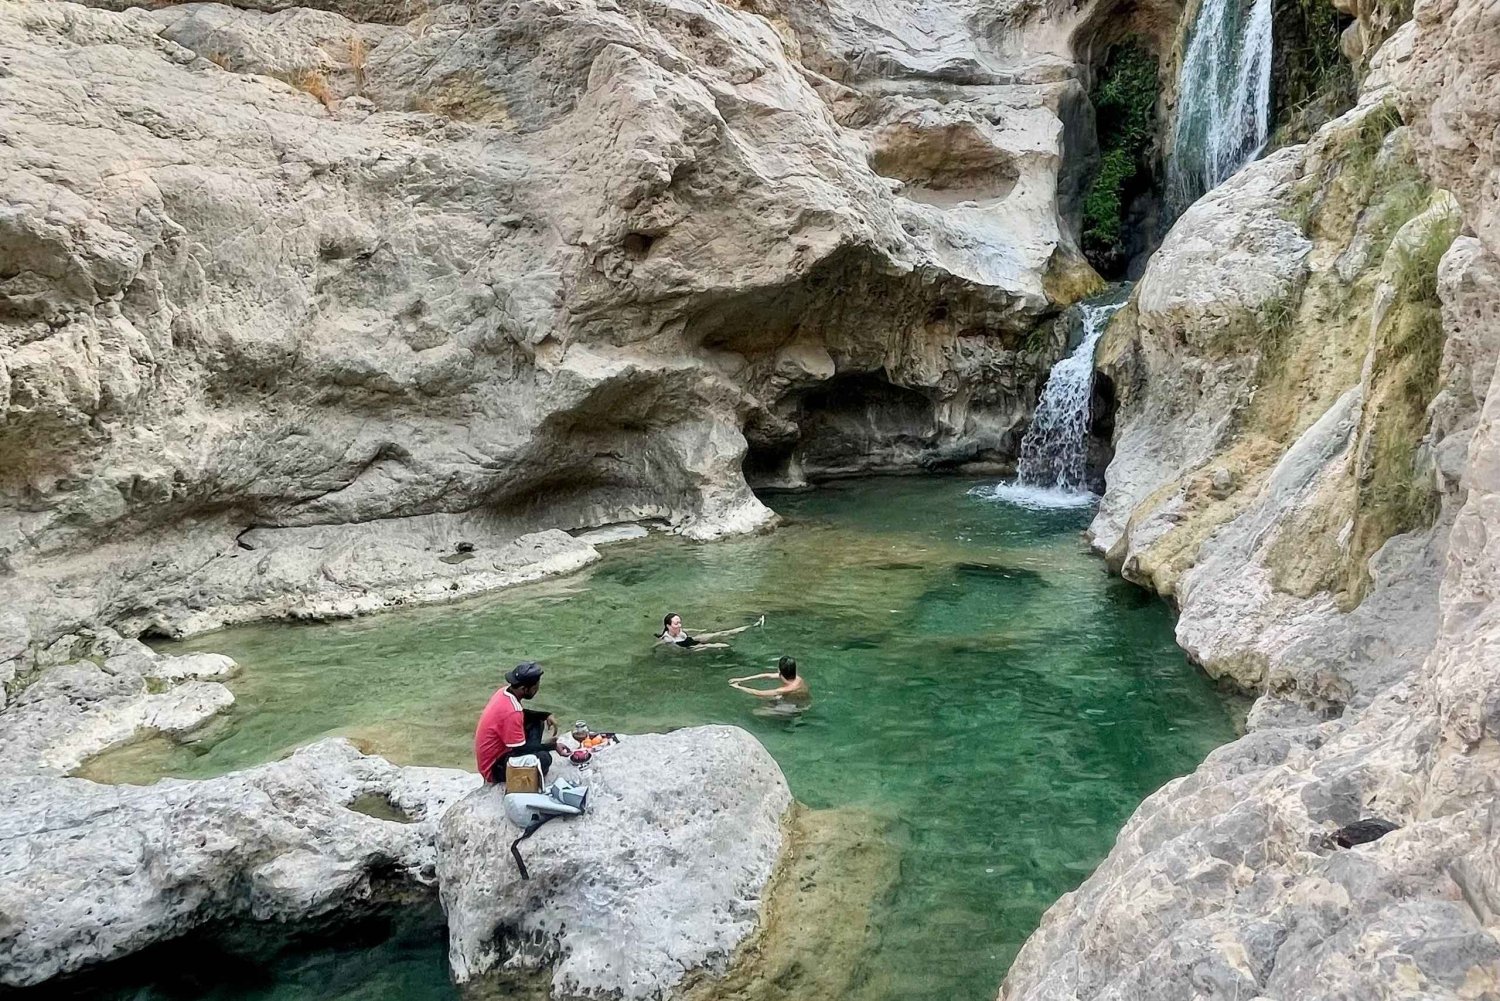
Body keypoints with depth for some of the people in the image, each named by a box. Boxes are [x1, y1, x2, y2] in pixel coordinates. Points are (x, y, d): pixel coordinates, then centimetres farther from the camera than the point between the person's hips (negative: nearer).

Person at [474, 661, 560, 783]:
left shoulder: (505, 692, -3)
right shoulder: (511, 712, -31)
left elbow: (522, 714, 18)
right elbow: (521, 750, -24)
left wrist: (546, 715, 3)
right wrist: (551, 746, -12)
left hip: (498, 751, 10)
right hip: (494, 767, -10)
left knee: (536, 722, 12)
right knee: (543, 758, -30)